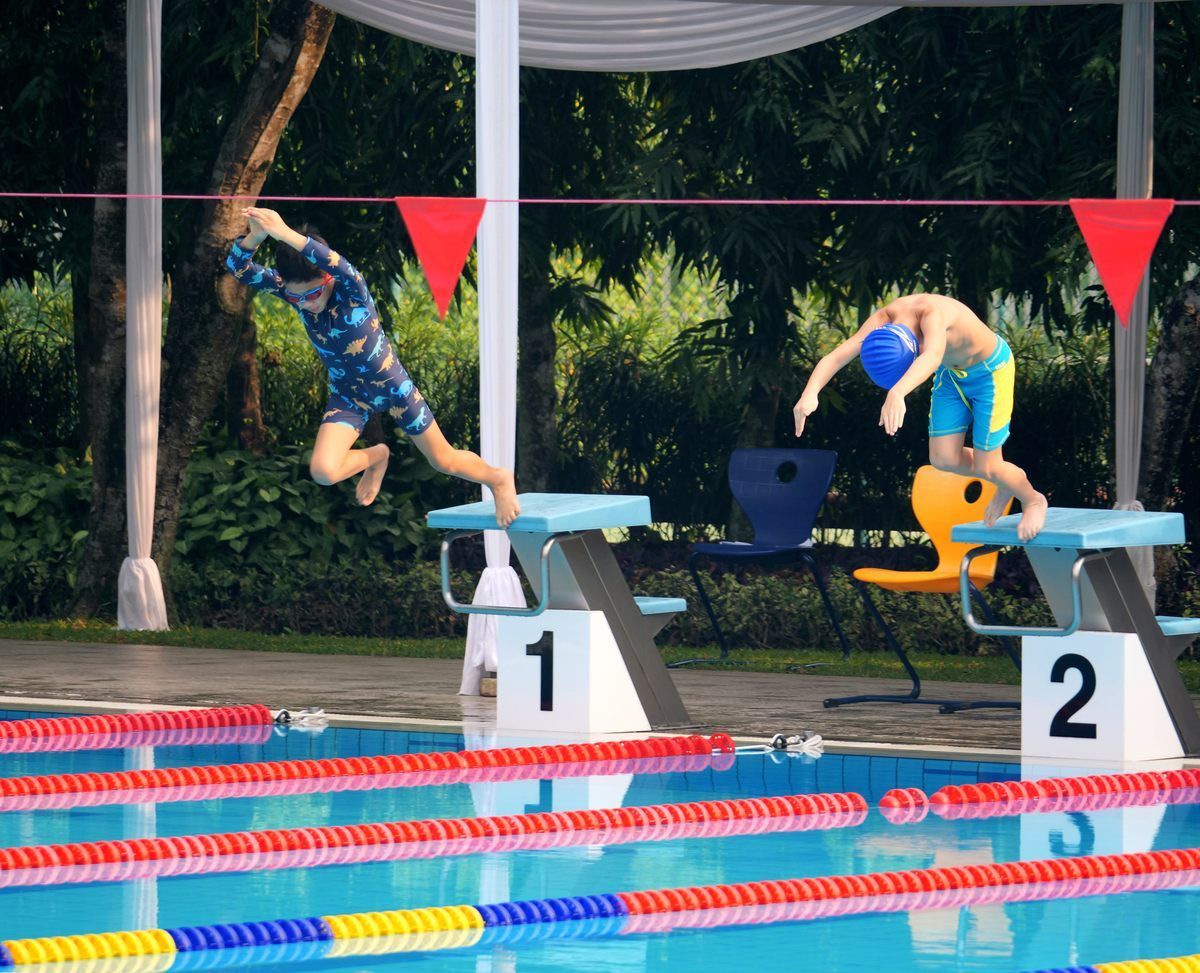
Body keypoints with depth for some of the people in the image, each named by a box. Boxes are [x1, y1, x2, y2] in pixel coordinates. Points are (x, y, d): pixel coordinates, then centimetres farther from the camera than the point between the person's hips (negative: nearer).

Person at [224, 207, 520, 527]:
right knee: (323, 471, -19)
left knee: (444, 461, 12)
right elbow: (238, 269, -30)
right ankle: (376, 457, 15)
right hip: (348, 396, 3)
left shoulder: (350, 289, -31)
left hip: (392, 386, -3)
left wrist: (287, 235, -69)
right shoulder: (293, 290, -19)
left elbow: (340, 267, -56)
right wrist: (254, 236, -53)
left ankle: (499, 480, 45)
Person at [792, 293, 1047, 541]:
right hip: (953, 371, 6)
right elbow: (835, 357, -35)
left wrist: (897, 394, -83)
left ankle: (1032, 500, 29)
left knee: (984, 467, -2)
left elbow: (932, 357, -65)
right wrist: (809, 394, -54)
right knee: (943, 460, 2)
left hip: (991, 370, -6)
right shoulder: (883, 320, -25)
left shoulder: (933, 314, -43)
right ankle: (1005, 482, 30)